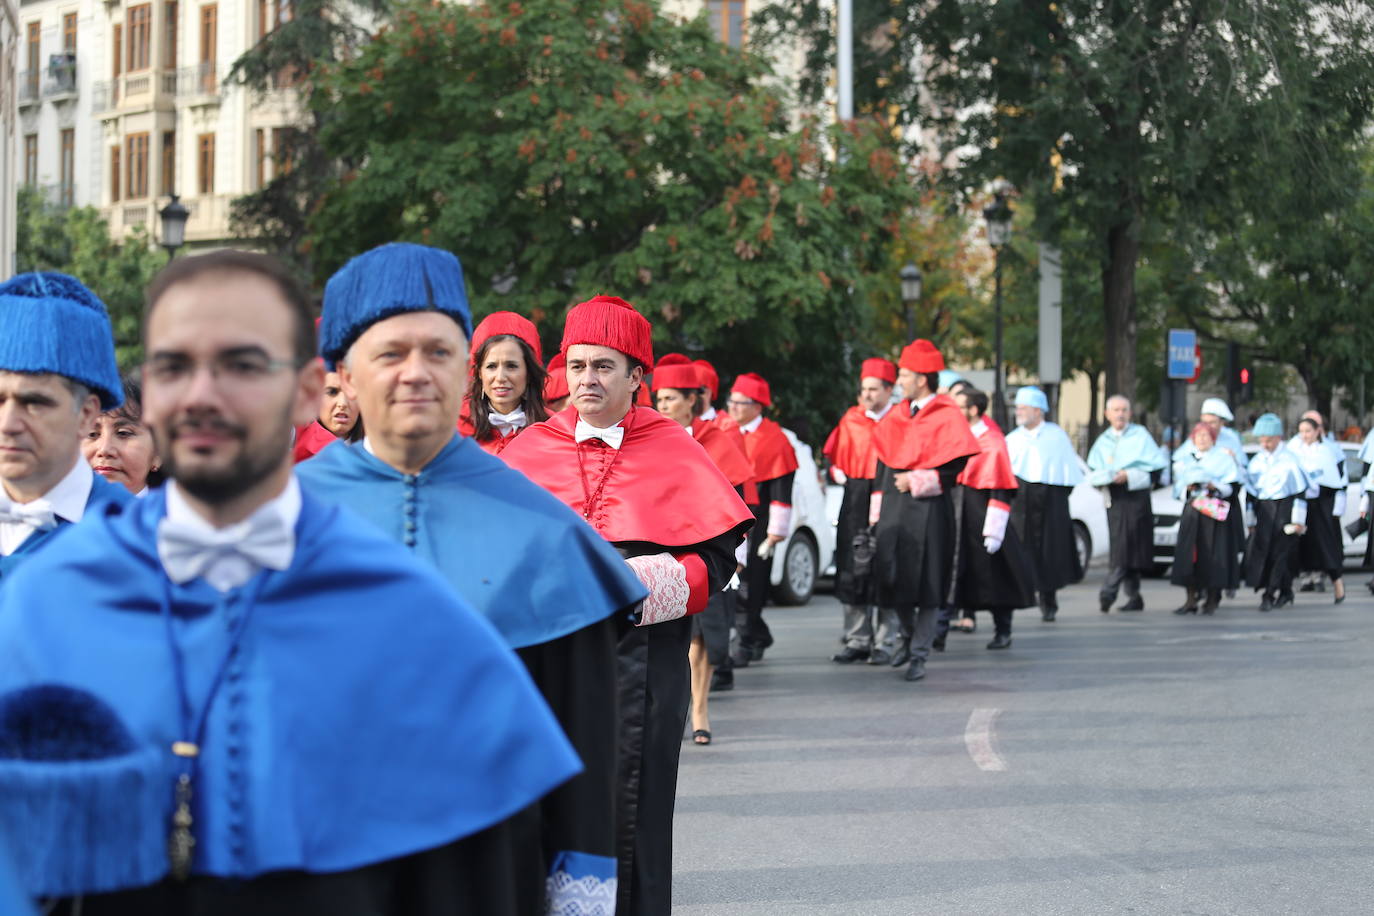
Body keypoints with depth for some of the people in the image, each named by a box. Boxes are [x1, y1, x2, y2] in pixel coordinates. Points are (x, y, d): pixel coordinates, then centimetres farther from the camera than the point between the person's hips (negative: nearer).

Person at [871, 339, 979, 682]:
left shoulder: (947, 416, -5)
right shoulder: (896, 416, 13)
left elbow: (954, 467, -10)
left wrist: (916, 481, -15)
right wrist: (878, 508, 12)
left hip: (929, 509, -6)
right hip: (894, 508, 6)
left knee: (926, 583, -4)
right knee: (892, 576, 7)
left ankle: (919, 654, 3)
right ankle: (909, 636, 31)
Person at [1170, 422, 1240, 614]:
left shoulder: (1223, 458, 8)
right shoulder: (1185, 459, 19)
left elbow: (1232, 485, 0)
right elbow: (1178, 487, 16)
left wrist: (1214, 486, -15)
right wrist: (1187, 487, -4)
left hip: (1214, 511, -3)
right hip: (1191, 511, 3)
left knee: (1212, 553, -7)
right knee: (1188, 552, -5)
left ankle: (1212, 599, 1)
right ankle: (1191, 599, -2)